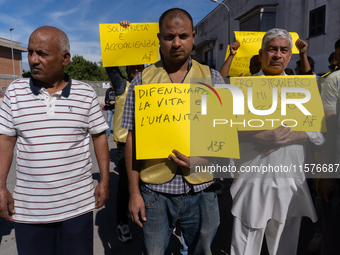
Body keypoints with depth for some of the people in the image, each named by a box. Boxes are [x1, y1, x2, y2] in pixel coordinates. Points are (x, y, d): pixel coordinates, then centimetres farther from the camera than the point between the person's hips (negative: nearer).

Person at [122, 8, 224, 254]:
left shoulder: (212, 78, 3)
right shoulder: (142, 81, 1)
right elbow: (133, 140, 1)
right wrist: (134, 192, -1)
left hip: (201, 190, 1)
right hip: (154, 190, 0)